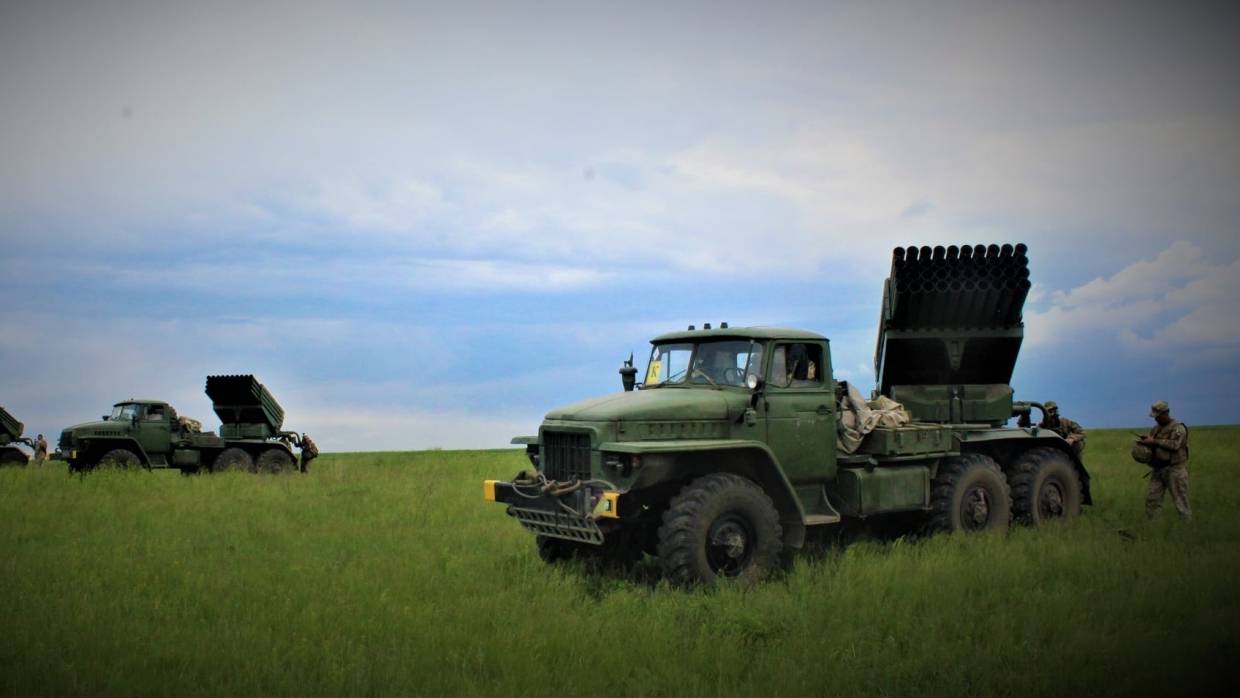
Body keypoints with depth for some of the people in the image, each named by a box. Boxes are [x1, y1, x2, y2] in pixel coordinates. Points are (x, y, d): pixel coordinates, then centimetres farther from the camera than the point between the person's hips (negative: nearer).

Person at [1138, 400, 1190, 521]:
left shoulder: (1178, 428, -8)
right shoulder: (1155, 429, 14)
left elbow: (1174, 444, -22)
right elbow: (1152, 447, 19)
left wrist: (1155, 441, -20)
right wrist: (1144, 443, -3)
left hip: (1175, 470, -7)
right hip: (1157, 470, 7)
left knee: (1180, 502, -4)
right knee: (1152, 500, 6)